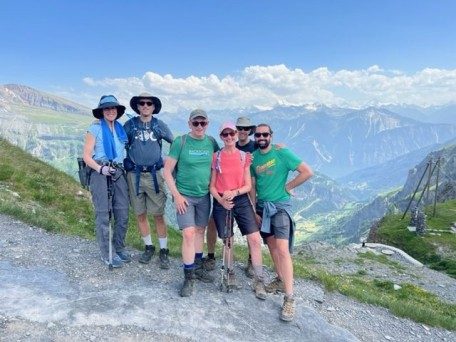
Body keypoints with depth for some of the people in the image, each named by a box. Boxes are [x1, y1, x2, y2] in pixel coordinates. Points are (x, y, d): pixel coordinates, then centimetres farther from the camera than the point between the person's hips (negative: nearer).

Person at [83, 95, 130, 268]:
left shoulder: (120, 129, 13)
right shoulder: (95, 128, -1)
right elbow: (86, 156, -4)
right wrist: (100, 168, -19)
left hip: (118, 173, 5)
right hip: (100, 174, -4)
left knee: (123, 214, 4)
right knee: (103, 215, 1)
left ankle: (119, 248, 22)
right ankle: (107, 253, 12)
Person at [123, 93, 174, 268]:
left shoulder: (159, 125, 3)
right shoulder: (129, 125, 4)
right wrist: (125, 165, 0)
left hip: (154, 174, -1)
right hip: (134, 175, 1)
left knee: (158, 214, 0)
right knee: (140, 214, 9)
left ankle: (163, 250, 12)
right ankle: (148, 247, 26)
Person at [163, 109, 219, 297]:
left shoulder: (211, 142, 0)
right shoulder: (180, 142, -10)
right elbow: (167, 171, -9)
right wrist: (176, 195, -13)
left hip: (204, 195, 4)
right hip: (184, 195, -4)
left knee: (200, 231, 14)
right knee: (189, 234, -9)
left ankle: (198, 268, 32)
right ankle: (189, 277, 4)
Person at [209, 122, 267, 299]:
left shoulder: (245, 156, 2)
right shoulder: (216, 157, 0)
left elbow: (248, 185, 1)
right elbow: (212, 186, 2)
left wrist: (234, 192, -17)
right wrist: (221, 200, -16)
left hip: (242, 200, 1)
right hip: (221, 202, 0)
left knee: (255, 239, -8)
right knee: (227, 241, 9)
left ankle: (259, 281, 5)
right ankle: (230, 274, 33)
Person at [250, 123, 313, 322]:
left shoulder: (281, 153, -9)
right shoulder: (253, 157, 7)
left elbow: (307, 172, -12)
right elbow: (252, 186, 12)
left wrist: (287, 187, -9)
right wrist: (254, 209, 7)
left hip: (280, 206, -6)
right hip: (262, 206, 6)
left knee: (282, 249, -14)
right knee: (272, 245, 14)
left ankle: (289, 299, -9)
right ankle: (280, 280, 33)